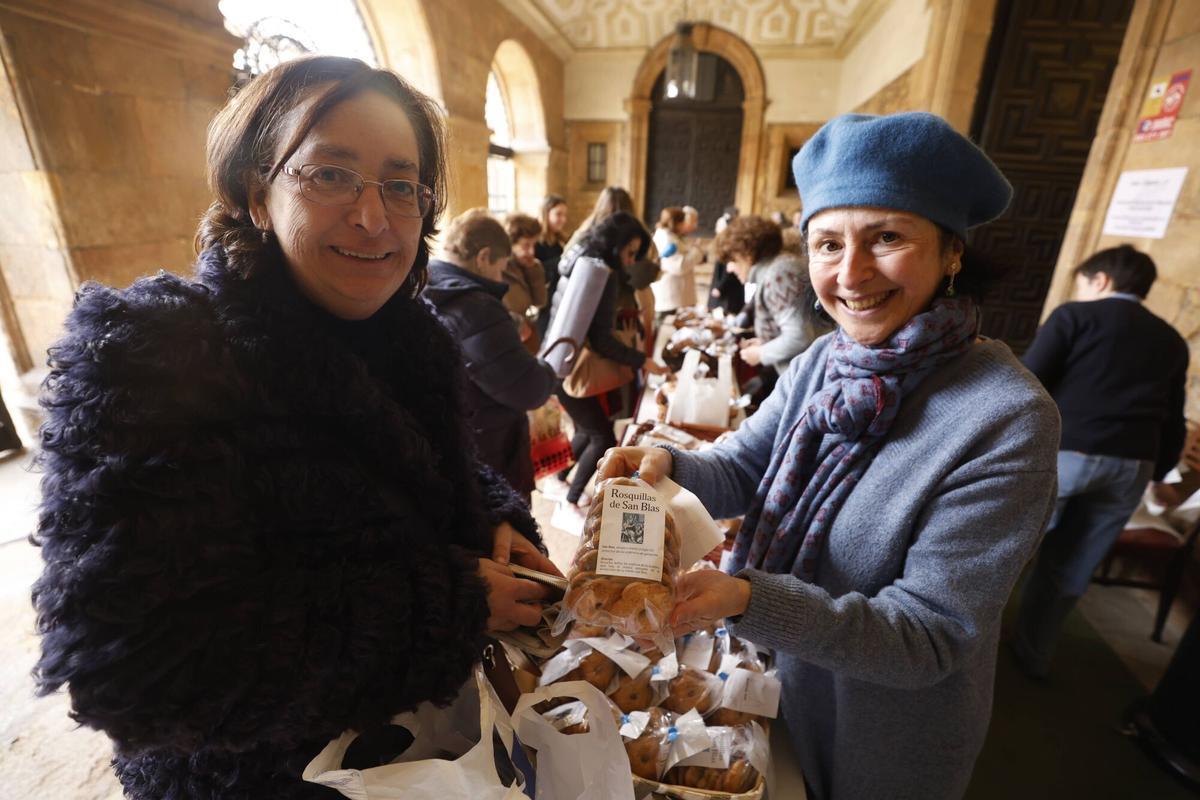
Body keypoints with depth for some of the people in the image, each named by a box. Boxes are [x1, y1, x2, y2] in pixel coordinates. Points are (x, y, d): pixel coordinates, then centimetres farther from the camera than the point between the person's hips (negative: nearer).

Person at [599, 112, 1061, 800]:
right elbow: (741, 471, -9)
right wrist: (665, 465, -29)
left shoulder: (1009, 422, -29)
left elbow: (928, 636, -27)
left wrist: (747, 600, -40)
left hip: (883, 740, -4)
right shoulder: (823, 362, -10)